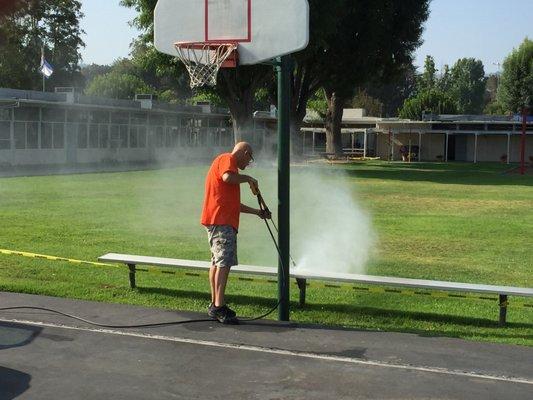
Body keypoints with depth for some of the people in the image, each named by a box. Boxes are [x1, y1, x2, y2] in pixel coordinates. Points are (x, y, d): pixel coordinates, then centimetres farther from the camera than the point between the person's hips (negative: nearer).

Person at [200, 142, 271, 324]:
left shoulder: (227, 162, 28)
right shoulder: (227, 159, -2)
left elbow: (233, 204, 30)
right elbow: (228, 177, -27)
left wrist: (257, 212, 34)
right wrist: (248, 178, -9)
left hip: (221, 221, 11)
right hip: (221, 221, -11)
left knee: (217, 262, 13)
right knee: (224, 262, -16)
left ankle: (215, 305, 20)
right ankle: (219, 307, -21)